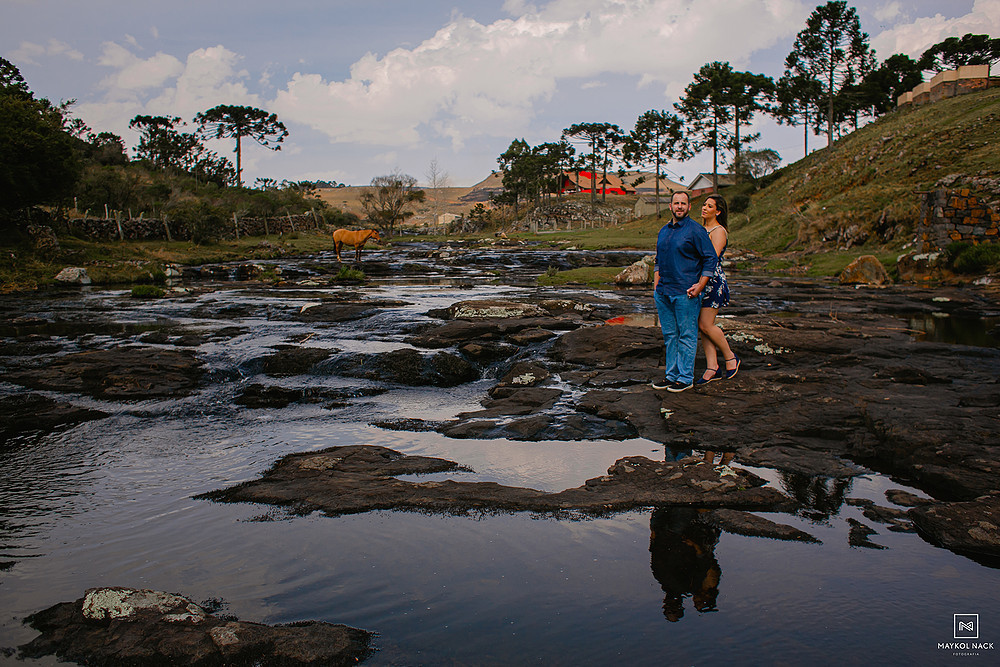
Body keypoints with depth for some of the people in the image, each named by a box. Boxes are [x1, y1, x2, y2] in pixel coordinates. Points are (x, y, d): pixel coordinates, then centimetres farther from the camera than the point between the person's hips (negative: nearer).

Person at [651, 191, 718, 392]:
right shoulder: (663, 231, 15)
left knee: (687, 336, 0)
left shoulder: (696, 230, -6)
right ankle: (672, 374, 22)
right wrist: (656, 287, 14)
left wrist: (700, 285, -13)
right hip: (663, 292, 7)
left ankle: (685, 378, 7)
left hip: (685, 293, -7)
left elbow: (711, 258, -7)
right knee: (669, 335, 12)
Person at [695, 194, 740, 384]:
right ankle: (712, 368, 7)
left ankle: (731, 358, 10)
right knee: (702, 326, 3)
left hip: (713, 281, -8)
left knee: (706, 325, -9)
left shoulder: (719, 231, -10)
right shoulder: (702, 229, 17)